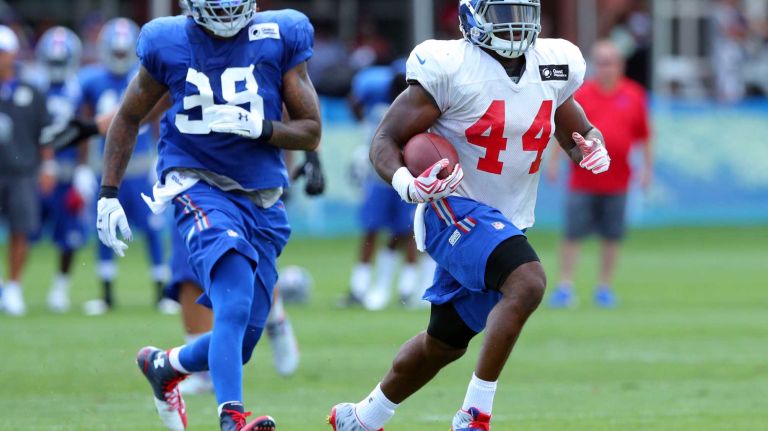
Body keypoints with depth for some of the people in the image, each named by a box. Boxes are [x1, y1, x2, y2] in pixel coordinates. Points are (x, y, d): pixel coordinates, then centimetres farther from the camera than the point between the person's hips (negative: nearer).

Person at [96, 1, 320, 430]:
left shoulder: (282, 37, -2)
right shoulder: (168, 44, -2)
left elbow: (311, 133, 1)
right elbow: (129, 117, 13)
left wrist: (256, 127, -17)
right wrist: (109, 194, 8)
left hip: (262, 198, 3)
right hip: (199, 185, -3)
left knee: (242, 338, 7)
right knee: (235, 307, -28)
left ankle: (164, 366, 36)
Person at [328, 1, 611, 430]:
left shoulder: (551, 69, 4)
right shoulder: (450, 69, -15)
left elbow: (580, 135, 18)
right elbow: (386, 141, -12)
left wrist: (594, 152, -7)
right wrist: (407, 183, -33)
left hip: (507, 224, 7)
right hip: (455, 208, -7)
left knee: (445, 344, 17)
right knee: (527, 281, -32)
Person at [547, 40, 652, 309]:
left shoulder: (633, 96, 5)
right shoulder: (582, 95, 2)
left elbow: (643, 136, 11)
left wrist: (647, 166, 7)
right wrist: (554, 159, 1)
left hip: (616, 182, 1)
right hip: (582, 181, -1)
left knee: (612, 237, 4)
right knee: (573, 234, -4)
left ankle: (605, 287, 15)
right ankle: (565, 287, 0)